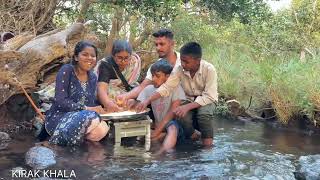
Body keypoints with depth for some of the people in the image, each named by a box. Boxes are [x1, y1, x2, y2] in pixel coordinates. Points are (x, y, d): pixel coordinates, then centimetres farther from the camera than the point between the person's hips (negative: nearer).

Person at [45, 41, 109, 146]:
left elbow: (92, 103, 9)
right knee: (90, 118, -34)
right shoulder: (66, 71, -9)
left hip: (80, 118, 5)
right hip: (58, 117, -5)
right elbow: (60, 101, -17)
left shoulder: (93, 78, 10)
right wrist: (86, 109, -23)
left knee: (103, 129, -26)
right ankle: (60, 140, -12)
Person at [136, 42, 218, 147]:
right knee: (183, 116, -27)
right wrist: (148, 101, -33)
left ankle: (207, 141, -12)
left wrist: (187, 106, -39)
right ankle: (192, 136, 3)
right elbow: (166, 87, -19)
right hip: (189, 100, 3)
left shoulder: (209, 69, -25)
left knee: (204, 113, -35)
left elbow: (209, 96, -29)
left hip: (206, 100, -3)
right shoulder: (180, 69, -16)